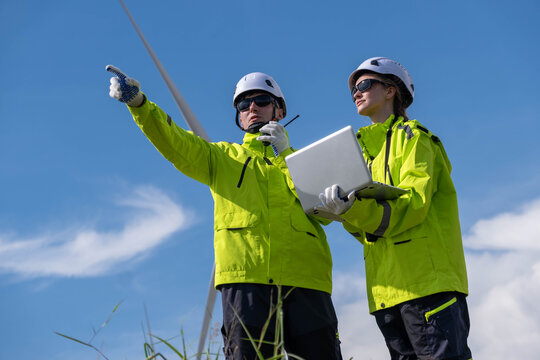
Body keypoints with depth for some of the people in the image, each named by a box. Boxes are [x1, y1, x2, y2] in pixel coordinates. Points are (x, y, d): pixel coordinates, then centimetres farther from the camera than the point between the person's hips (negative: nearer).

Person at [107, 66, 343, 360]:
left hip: (304, 280, 1)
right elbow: (172, 140, 6)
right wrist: (138, 102, -11)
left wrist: (285, 155, 1)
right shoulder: (221, 158, 22)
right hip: (245, 277, -1)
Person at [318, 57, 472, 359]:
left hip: (426, 278, -7)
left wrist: (355, 208, -27)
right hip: (387, 287, 7)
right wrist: (346, 212, -4)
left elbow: (413, 204, -13)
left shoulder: (411, 136, 3)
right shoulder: (367, 148, 24)